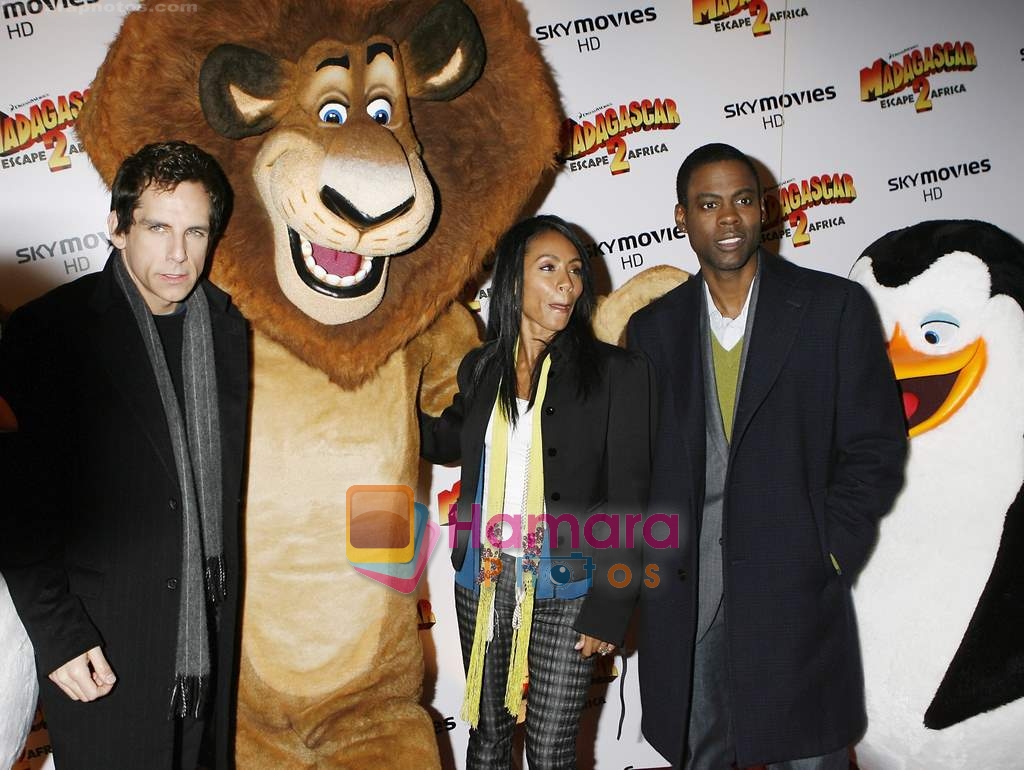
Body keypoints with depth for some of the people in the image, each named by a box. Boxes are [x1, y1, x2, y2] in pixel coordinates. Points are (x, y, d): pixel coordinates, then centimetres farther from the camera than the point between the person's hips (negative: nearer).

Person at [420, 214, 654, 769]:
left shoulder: (616, 373, -8)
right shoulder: (480, 368, 4)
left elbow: (627, 499, -8)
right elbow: (447, 442, 22)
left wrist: (610, 608, -11)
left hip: (564, 586, -3)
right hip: (482, 579, 4)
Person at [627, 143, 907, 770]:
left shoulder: (834, 307, -2)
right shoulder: (653, 328, 6)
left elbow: (876, 445, -2)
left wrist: (827, 557, -8)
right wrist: (653, 561, -1)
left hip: (795, 594, -2)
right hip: (683, 599, 3)